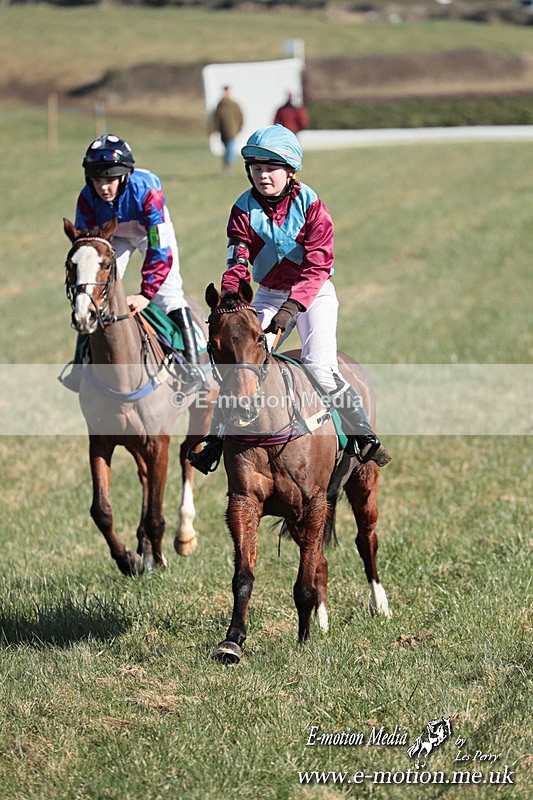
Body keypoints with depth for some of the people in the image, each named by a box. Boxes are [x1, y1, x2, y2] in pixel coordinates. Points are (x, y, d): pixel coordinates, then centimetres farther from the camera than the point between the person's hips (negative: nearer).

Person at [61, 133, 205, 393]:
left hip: (150, 230, -3)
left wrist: (146, 293, -46)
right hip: (113, 235, 3)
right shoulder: (87, 198, -29)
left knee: (168, 293, -16)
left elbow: (159, 245, -41)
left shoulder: (147, 190, -40)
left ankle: (192, 364, -14)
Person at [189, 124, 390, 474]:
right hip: (268, 295, 4)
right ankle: (217, 435, 10)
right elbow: (237, 263, -12)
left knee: (320, 367, -20)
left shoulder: (310, 204, -15)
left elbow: (318, 265, -22)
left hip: (314, 292, -4)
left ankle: (363, 435, -8)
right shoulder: (244, 209, -6)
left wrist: (290, 308, -35)